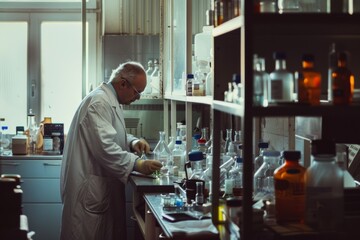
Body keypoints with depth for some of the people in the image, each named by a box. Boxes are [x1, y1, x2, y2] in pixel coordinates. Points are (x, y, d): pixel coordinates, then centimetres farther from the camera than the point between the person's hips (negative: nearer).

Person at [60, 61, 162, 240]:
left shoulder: (111, 101, 14)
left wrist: (132, 142, 5)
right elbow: (104, 147, -28)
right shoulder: (98, 103, -19)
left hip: (104, 184, 10)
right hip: (89, 187, -10)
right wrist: (137, 164, -30)